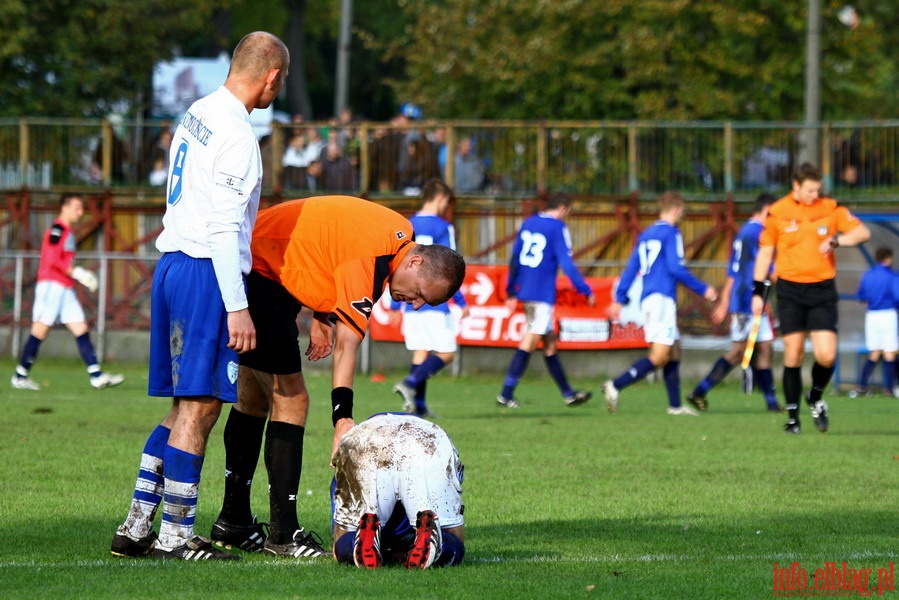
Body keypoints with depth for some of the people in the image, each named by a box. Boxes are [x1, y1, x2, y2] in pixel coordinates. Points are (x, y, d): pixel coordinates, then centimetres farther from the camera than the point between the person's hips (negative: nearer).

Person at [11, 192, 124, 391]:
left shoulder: (67, 231, 19)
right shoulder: (57, 229, -9)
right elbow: (52, 259, -18)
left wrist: (80, 274, 11)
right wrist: (76, 272, -16)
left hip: (66, 289, 10)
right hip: (51, 284, -10)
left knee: (81, 329, 1)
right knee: (41, 330, -6)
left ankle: (96, 375, -4)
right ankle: (20, 376, 1)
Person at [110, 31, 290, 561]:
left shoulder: (198, 115, 13)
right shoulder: (236, 134, -16)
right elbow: (222, 228, -20)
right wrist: (237, 307, -19)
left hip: (173, 263, 9)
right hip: (206, 273, -9)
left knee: (189, 406, 14)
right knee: (200, 407, -4)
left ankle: (136, 527, 13)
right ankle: (175, 535, -1)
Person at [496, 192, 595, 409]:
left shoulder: (528, 223, 13)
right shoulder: (557, 228, -9)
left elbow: (515, 259, 16)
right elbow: (566, 264, -13)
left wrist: (511, 291, 22)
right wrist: (586, 291, -6)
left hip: (525, 291, 8)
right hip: (543, 294, -8)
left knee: (550, 342, 14)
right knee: (530, 342, -8)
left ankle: (568, 394, 21)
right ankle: (506, 394, -14)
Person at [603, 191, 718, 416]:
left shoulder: (646, 235, 17)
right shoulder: (671, 233, -6)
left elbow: (631, 268, 16)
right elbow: (676, 268, -13)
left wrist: (620, 299, 17)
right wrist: (702, 289, -5)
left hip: (648, 299, 9)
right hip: (662, 298, -9)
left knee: (674, 351, 13)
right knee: (659, 356, -13)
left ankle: (675, 405, 12)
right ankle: (615, 386, -23)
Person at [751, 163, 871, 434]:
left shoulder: (830, 209, 1)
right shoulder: (777, 213, 0)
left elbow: (863, 232, -3)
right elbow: (766, 252, 8)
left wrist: (836, 240, -20)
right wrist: (757, 292, 5)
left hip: (822, 290, 0)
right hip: (790, 291, 0)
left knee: (826, 355, -9)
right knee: (793, 355, -2)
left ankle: (816, 398, 20)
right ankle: (793, 416, 9)